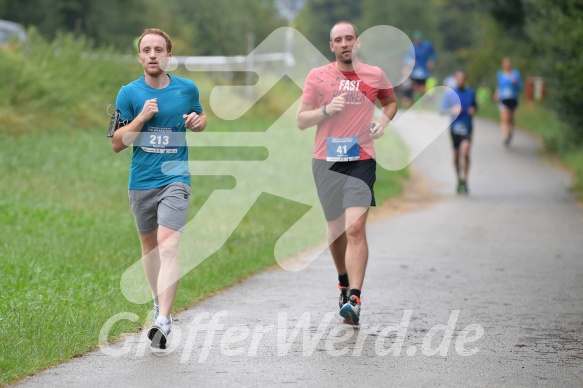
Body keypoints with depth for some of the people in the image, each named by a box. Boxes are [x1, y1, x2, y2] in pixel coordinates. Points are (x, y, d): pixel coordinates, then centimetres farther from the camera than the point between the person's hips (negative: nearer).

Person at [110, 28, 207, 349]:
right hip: (141, 181, 2)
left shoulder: (187, 89, 2)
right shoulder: (129, 93, 0)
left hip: (175, 179, -2)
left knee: (168, 245, -18)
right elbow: (117, 143, -1)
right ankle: (159, 301, 39)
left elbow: (200, 117, 22)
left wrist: (198, 121, -2)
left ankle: (162, 321, -26)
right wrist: (142, 117, -14)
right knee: (149, 244, 16)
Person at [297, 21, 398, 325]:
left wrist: (384, 120, 3)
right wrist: (326, 110, -14)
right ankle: (344, 282, 36)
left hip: (361, 161, -1)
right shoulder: (318, 76, 3)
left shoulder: (375, 75, 6)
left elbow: (390, 102, 25)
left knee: (355, 228, -16)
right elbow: (301, 120, 5)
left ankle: (354, 300, -22)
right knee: (335, 230, 11)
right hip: (326, 161, 1)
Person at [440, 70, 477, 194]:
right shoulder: (449, 94, 1)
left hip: (467, 127, -1)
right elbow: (442, 110, 1)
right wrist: (452, 110, -16)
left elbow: (475, 105, 21)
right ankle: (459, 179, 26)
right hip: (454, 127, 1)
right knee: (456, 155, 9)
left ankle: (464, 180, -16)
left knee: (465, 151, -19)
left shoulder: (471, 93, 6)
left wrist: (473, 110, -1)